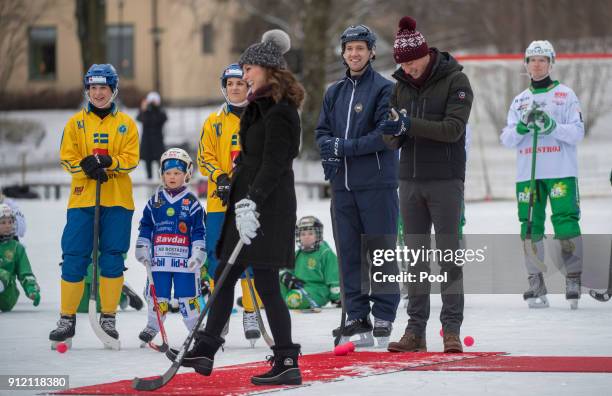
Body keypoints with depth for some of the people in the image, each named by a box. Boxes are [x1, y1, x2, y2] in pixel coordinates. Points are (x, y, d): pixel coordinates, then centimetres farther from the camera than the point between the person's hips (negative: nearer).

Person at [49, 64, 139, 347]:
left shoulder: (125, 124, 7)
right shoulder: (76, 122, 8)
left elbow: (131, 159, -1)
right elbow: (67, 158, 2)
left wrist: (109, 161, -19)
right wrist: (85, 166, -18)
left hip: (117, 200, 0)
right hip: (82, 197, 0)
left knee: (112, 258, -1)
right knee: (74, 258, -4)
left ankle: (108, 317, 10)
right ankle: (67, 319, 3)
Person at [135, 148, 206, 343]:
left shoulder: (192, 203, 1)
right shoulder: (155, 202, 9)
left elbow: (199, 231, 0)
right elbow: (145, 227, 14)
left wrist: (198, 254, -7)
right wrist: (142, 249, 7)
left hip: (185, 258, -2)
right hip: (159, 258, 2)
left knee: (188, 295, -1)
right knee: (157, 295, 6)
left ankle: (196, 327, 10)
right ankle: (153, 325, 19)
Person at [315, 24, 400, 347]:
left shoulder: (384, 89, -5)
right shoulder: (334, 93, 15)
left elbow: (385, 135, -14)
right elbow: (322, 132, 16)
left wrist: (346, 147, -17)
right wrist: (329, 146, -7)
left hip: (377, 183, -6)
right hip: (342, 184, 6)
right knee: (348, 252, 6)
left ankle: (384, 316, 5)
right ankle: (357, 317, 11)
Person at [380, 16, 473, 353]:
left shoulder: (455, 81, -6)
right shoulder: (401, 87, 10)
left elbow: (454, 128, -17)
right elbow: (392, 141, 7)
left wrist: (411, 125, -25)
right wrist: (393, 132, -16)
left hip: (445, 180, -5)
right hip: (411, 181, 5)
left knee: (448, 255, -4)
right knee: (415, 259, 6)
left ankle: (452, 330, -2)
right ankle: (415, 331, 9)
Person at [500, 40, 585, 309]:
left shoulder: (565, 95, 6)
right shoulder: (520, 100, 18)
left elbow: (577, 133, -3)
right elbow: (507, 140, 12)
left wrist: (551, 126, -19)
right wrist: (521, 128, -9)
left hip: (561, 172, -4)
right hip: (528, 173, 4)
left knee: (566, 224, -10)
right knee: (530, 227, 0)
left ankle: (573, 279, -5)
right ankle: (536, 285, 4)